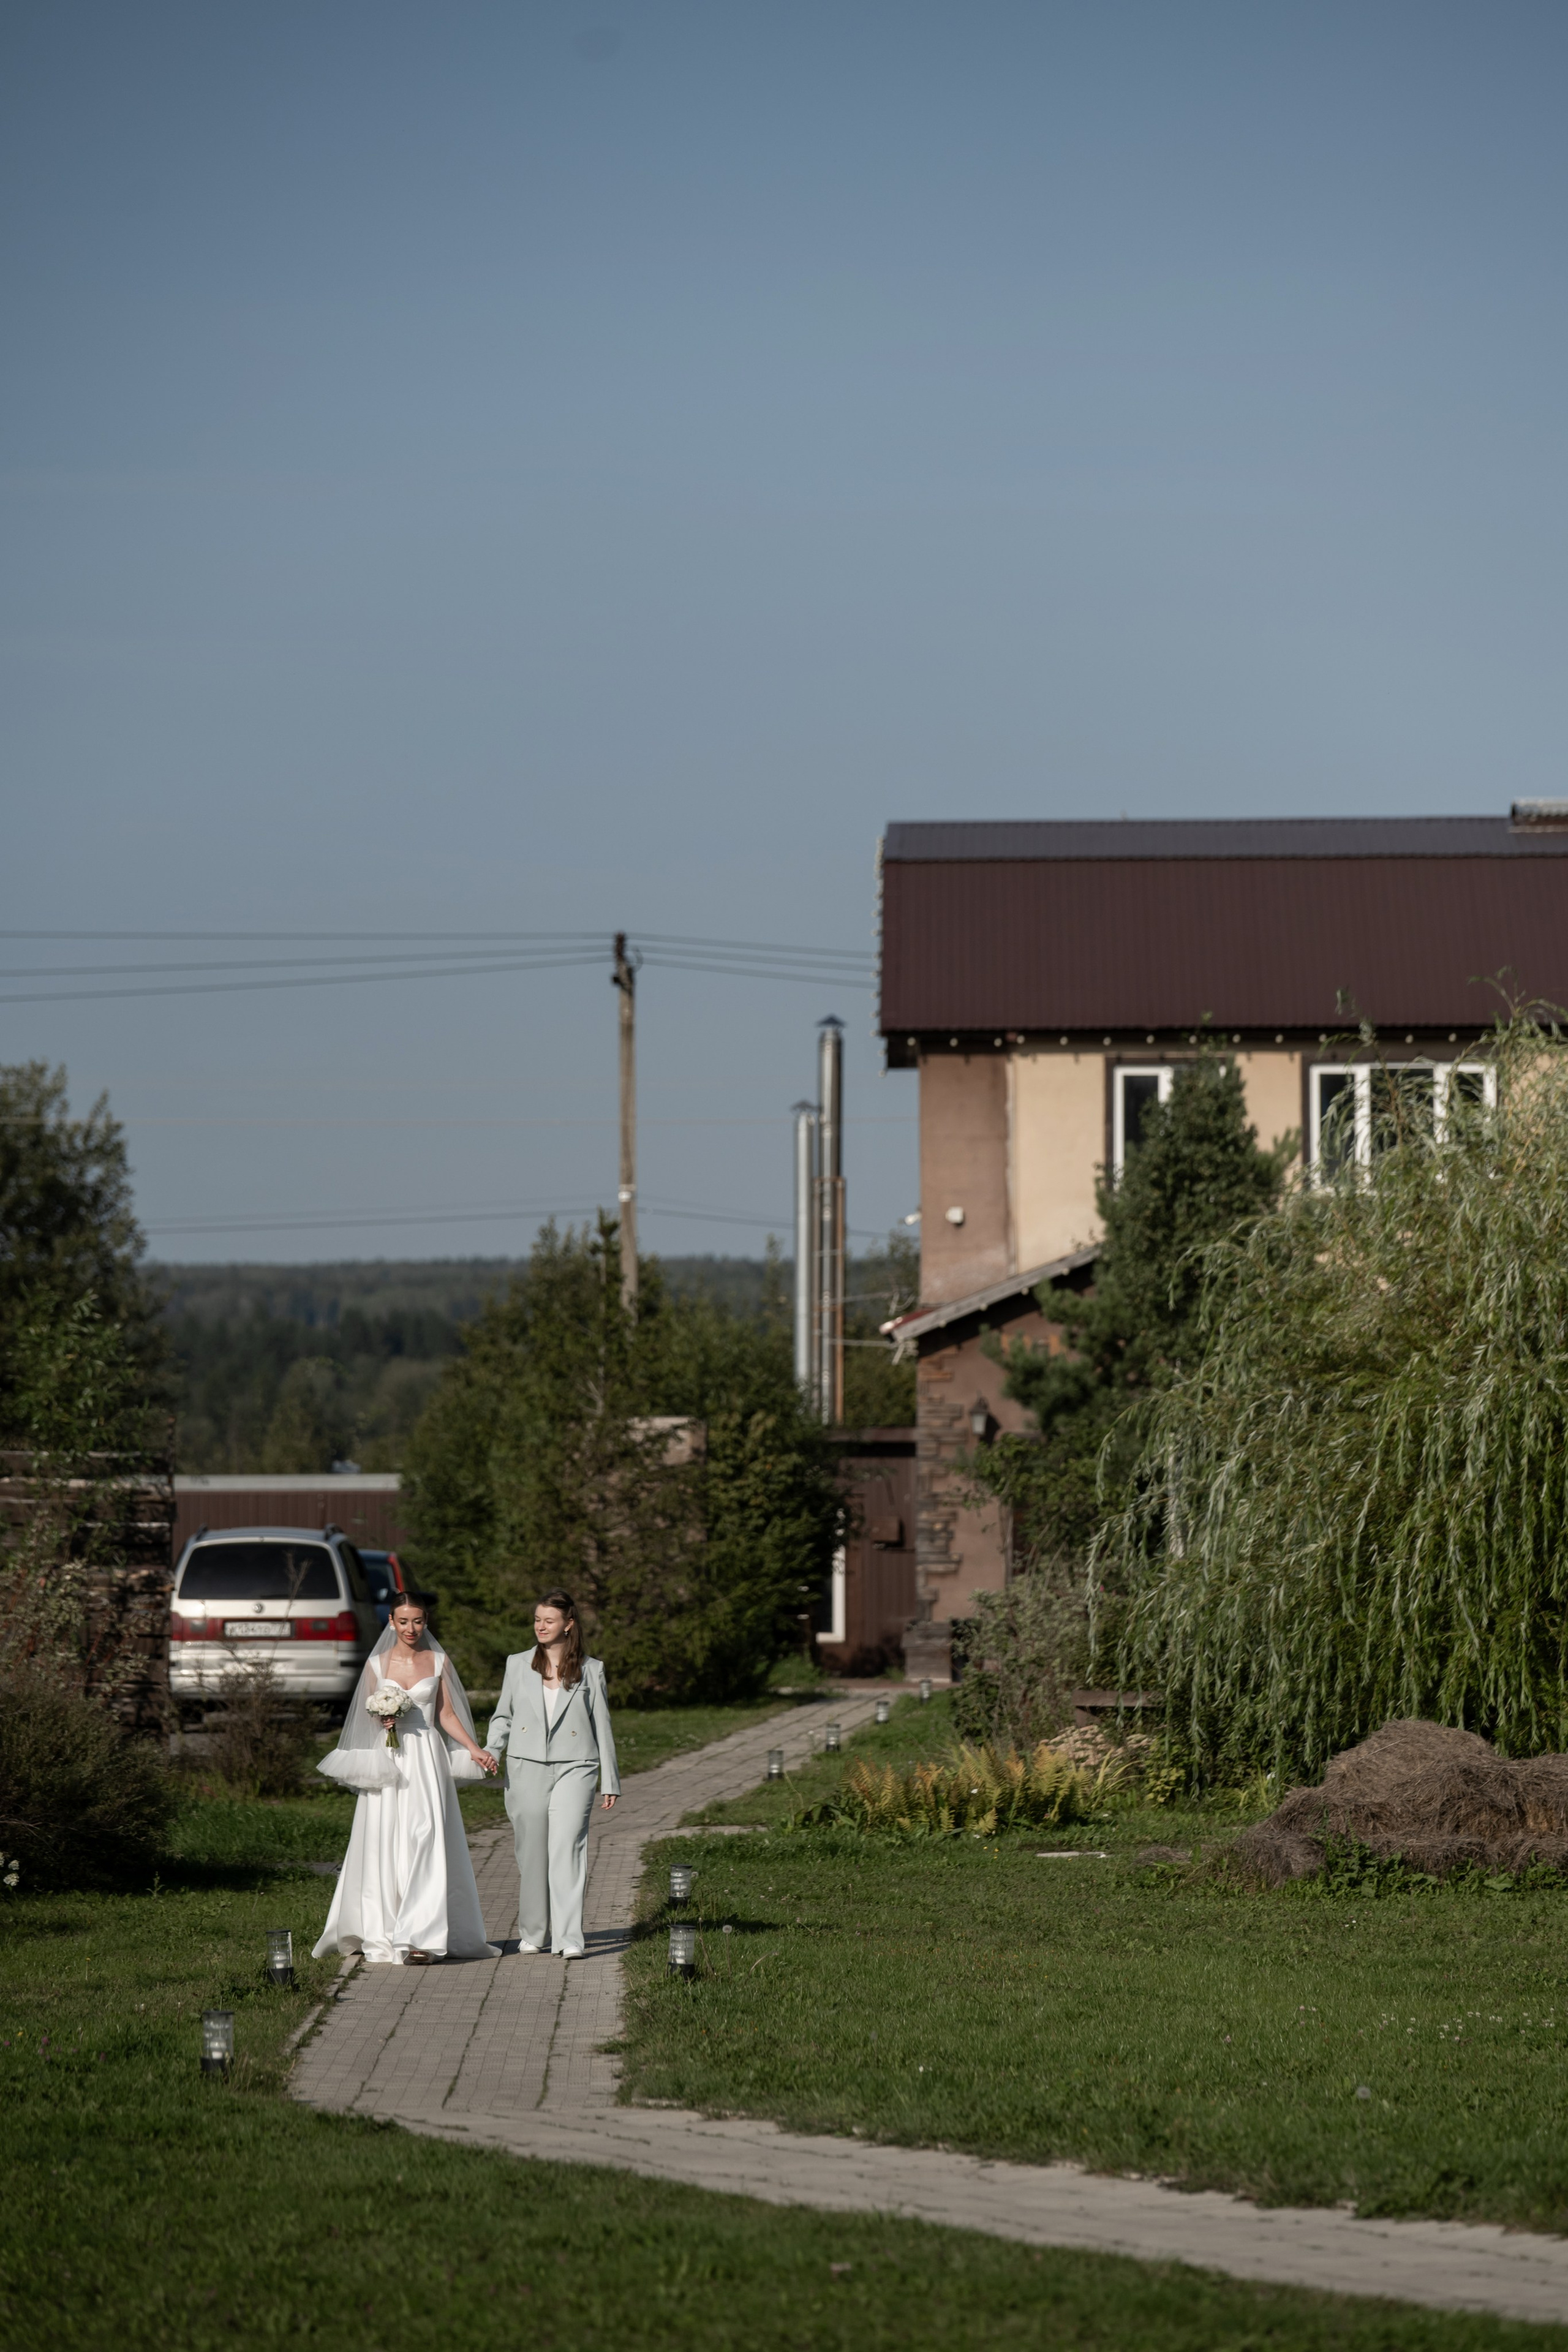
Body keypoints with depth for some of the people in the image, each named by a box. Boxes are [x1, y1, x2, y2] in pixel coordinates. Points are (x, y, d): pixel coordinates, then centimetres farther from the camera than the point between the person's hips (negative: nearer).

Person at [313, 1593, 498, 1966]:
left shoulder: (438, 1662, 8)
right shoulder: (377, 1664, 7)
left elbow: (447, 1715, 10)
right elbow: (370, 1713, 12)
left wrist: (475, 1749, 0)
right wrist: (383, 1718, -10)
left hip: (427, 1757, -1)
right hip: (388, 1760, 1)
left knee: (425, 1840, -13)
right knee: (385, 1847, -1)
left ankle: (416, 1936, -16)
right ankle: (383, 1937, 6)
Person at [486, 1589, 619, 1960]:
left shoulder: (590, 1671, 6)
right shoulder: (518, 1665, 11)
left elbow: (602, 1727, 9)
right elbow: (503, 1716, 16)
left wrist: (610, 1780, 8)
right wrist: (491, 1752, -1)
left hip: (574, 1768, -2)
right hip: (526, 1768, 2)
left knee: (567, 1848, -14)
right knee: (531, 1852, 5)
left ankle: (569, 1938, -18)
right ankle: (533, 1933, 19)